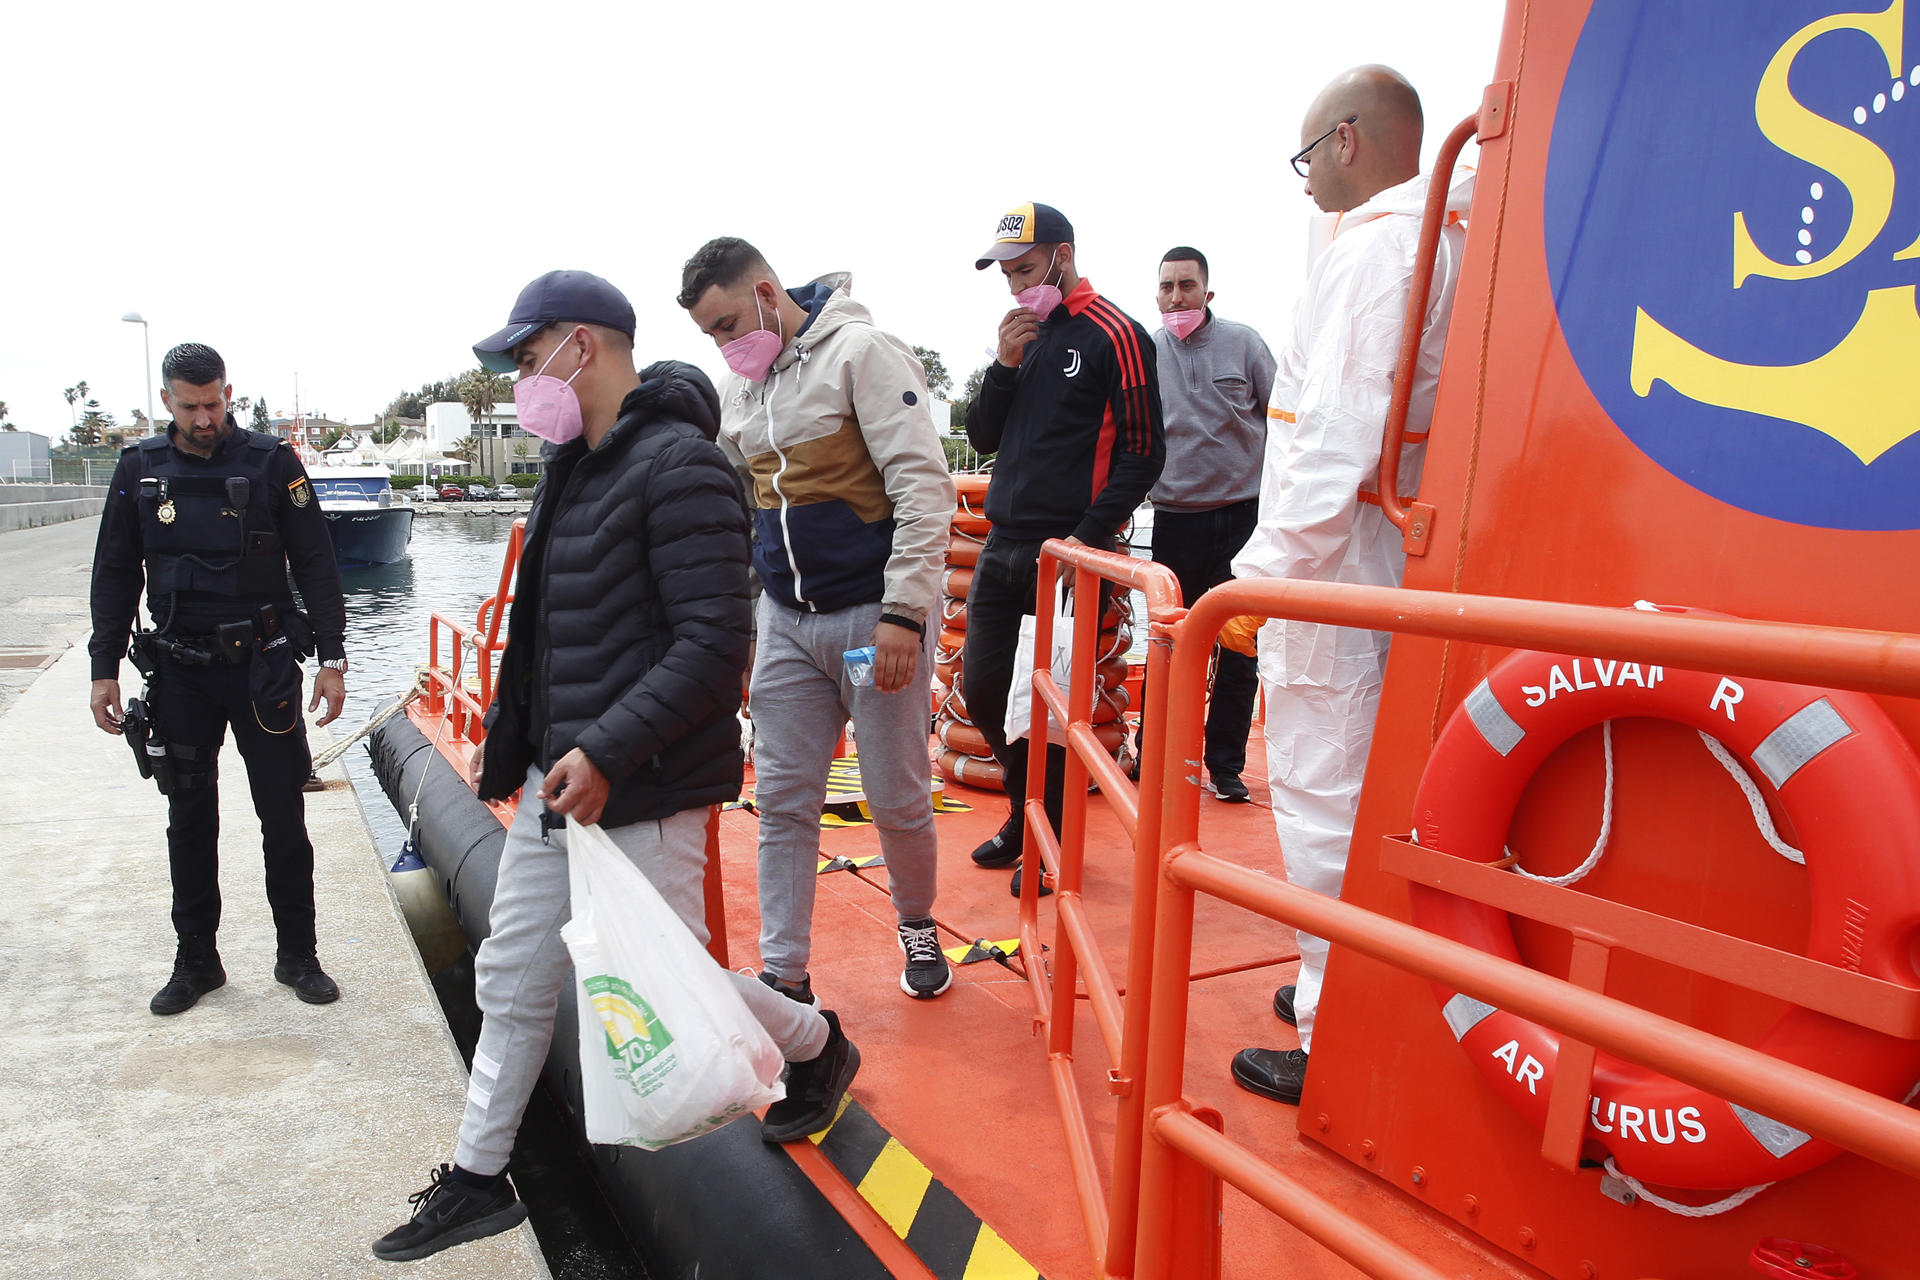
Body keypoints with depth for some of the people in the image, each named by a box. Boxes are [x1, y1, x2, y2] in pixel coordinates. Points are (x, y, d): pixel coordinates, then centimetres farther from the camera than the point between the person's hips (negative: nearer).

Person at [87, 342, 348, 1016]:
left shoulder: (272, 462, -2)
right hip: (179, 670, 2)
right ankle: (196, 960, 24)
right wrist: (104, 669, 6)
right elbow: (114, 576, 10)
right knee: (190, 820, 10)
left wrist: (332, 657, -6)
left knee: (283, 815, 2)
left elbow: (316, 564, -1)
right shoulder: (140, 469, 5)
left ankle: (297, 955, 16)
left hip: (263, 664, -2)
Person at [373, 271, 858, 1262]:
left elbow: (713, 646, -24)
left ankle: (819, 1049, 32)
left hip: (642, 792, -9)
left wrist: (607, 752, -26)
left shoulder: (680, 465, -17)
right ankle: (478, 1179, 34)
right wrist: (505, 737, 20)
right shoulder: (570, 466, 12)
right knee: (513, 981, 16)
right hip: (559, 780, 9)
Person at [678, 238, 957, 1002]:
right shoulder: (739, 387, 12)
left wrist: (903, 612, -22)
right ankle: (785, 976, 18)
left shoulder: (861, 352, -10)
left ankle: (917, 923, 33)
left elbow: (923, 486, -17)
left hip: (874, 615, -6)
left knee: (896, 796, 5)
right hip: (786, 621, 6)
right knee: (783, 800, 6)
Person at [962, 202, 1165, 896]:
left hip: (1066, 551, -7)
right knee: (982, 690, 12)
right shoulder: (1025, 334, 15)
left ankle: (1055, 841, 18)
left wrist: (1088, 537, -16)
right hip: (1003, 546, 7)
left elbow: (1143, 452, -10)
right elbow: (983, 438, 13)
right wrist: (1004, 366, -3)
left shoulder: (1113, 334, -6)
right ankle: (1026, 814, 31)